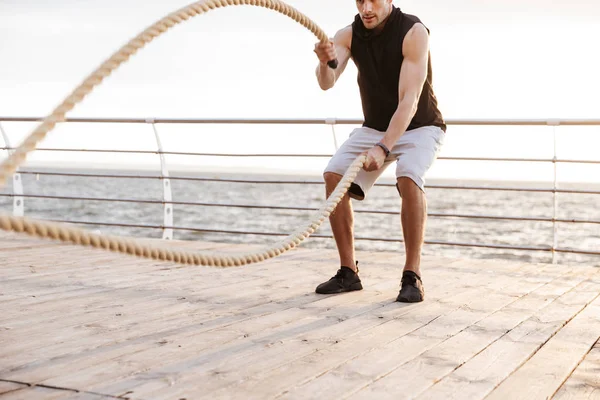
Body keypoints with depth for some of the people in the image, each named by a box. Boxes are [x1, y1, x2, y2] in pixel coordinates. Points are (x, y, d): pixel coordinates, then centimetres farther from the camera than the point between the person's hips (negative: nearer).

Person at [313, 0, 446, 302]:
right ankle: (348, 272, -7)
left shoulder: (413, 32, -24)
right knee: (334, 176, -16)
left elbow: (409, 101, -31)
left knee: (409, 178, -32)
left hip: (419, 127, -4)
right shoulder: (348, 35, -10)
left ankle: (412, 276, -23)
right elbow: (327, 83, -24)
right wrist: (325, 63, -48)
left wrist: (383, 149, -42)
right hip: (373, 127, 4)